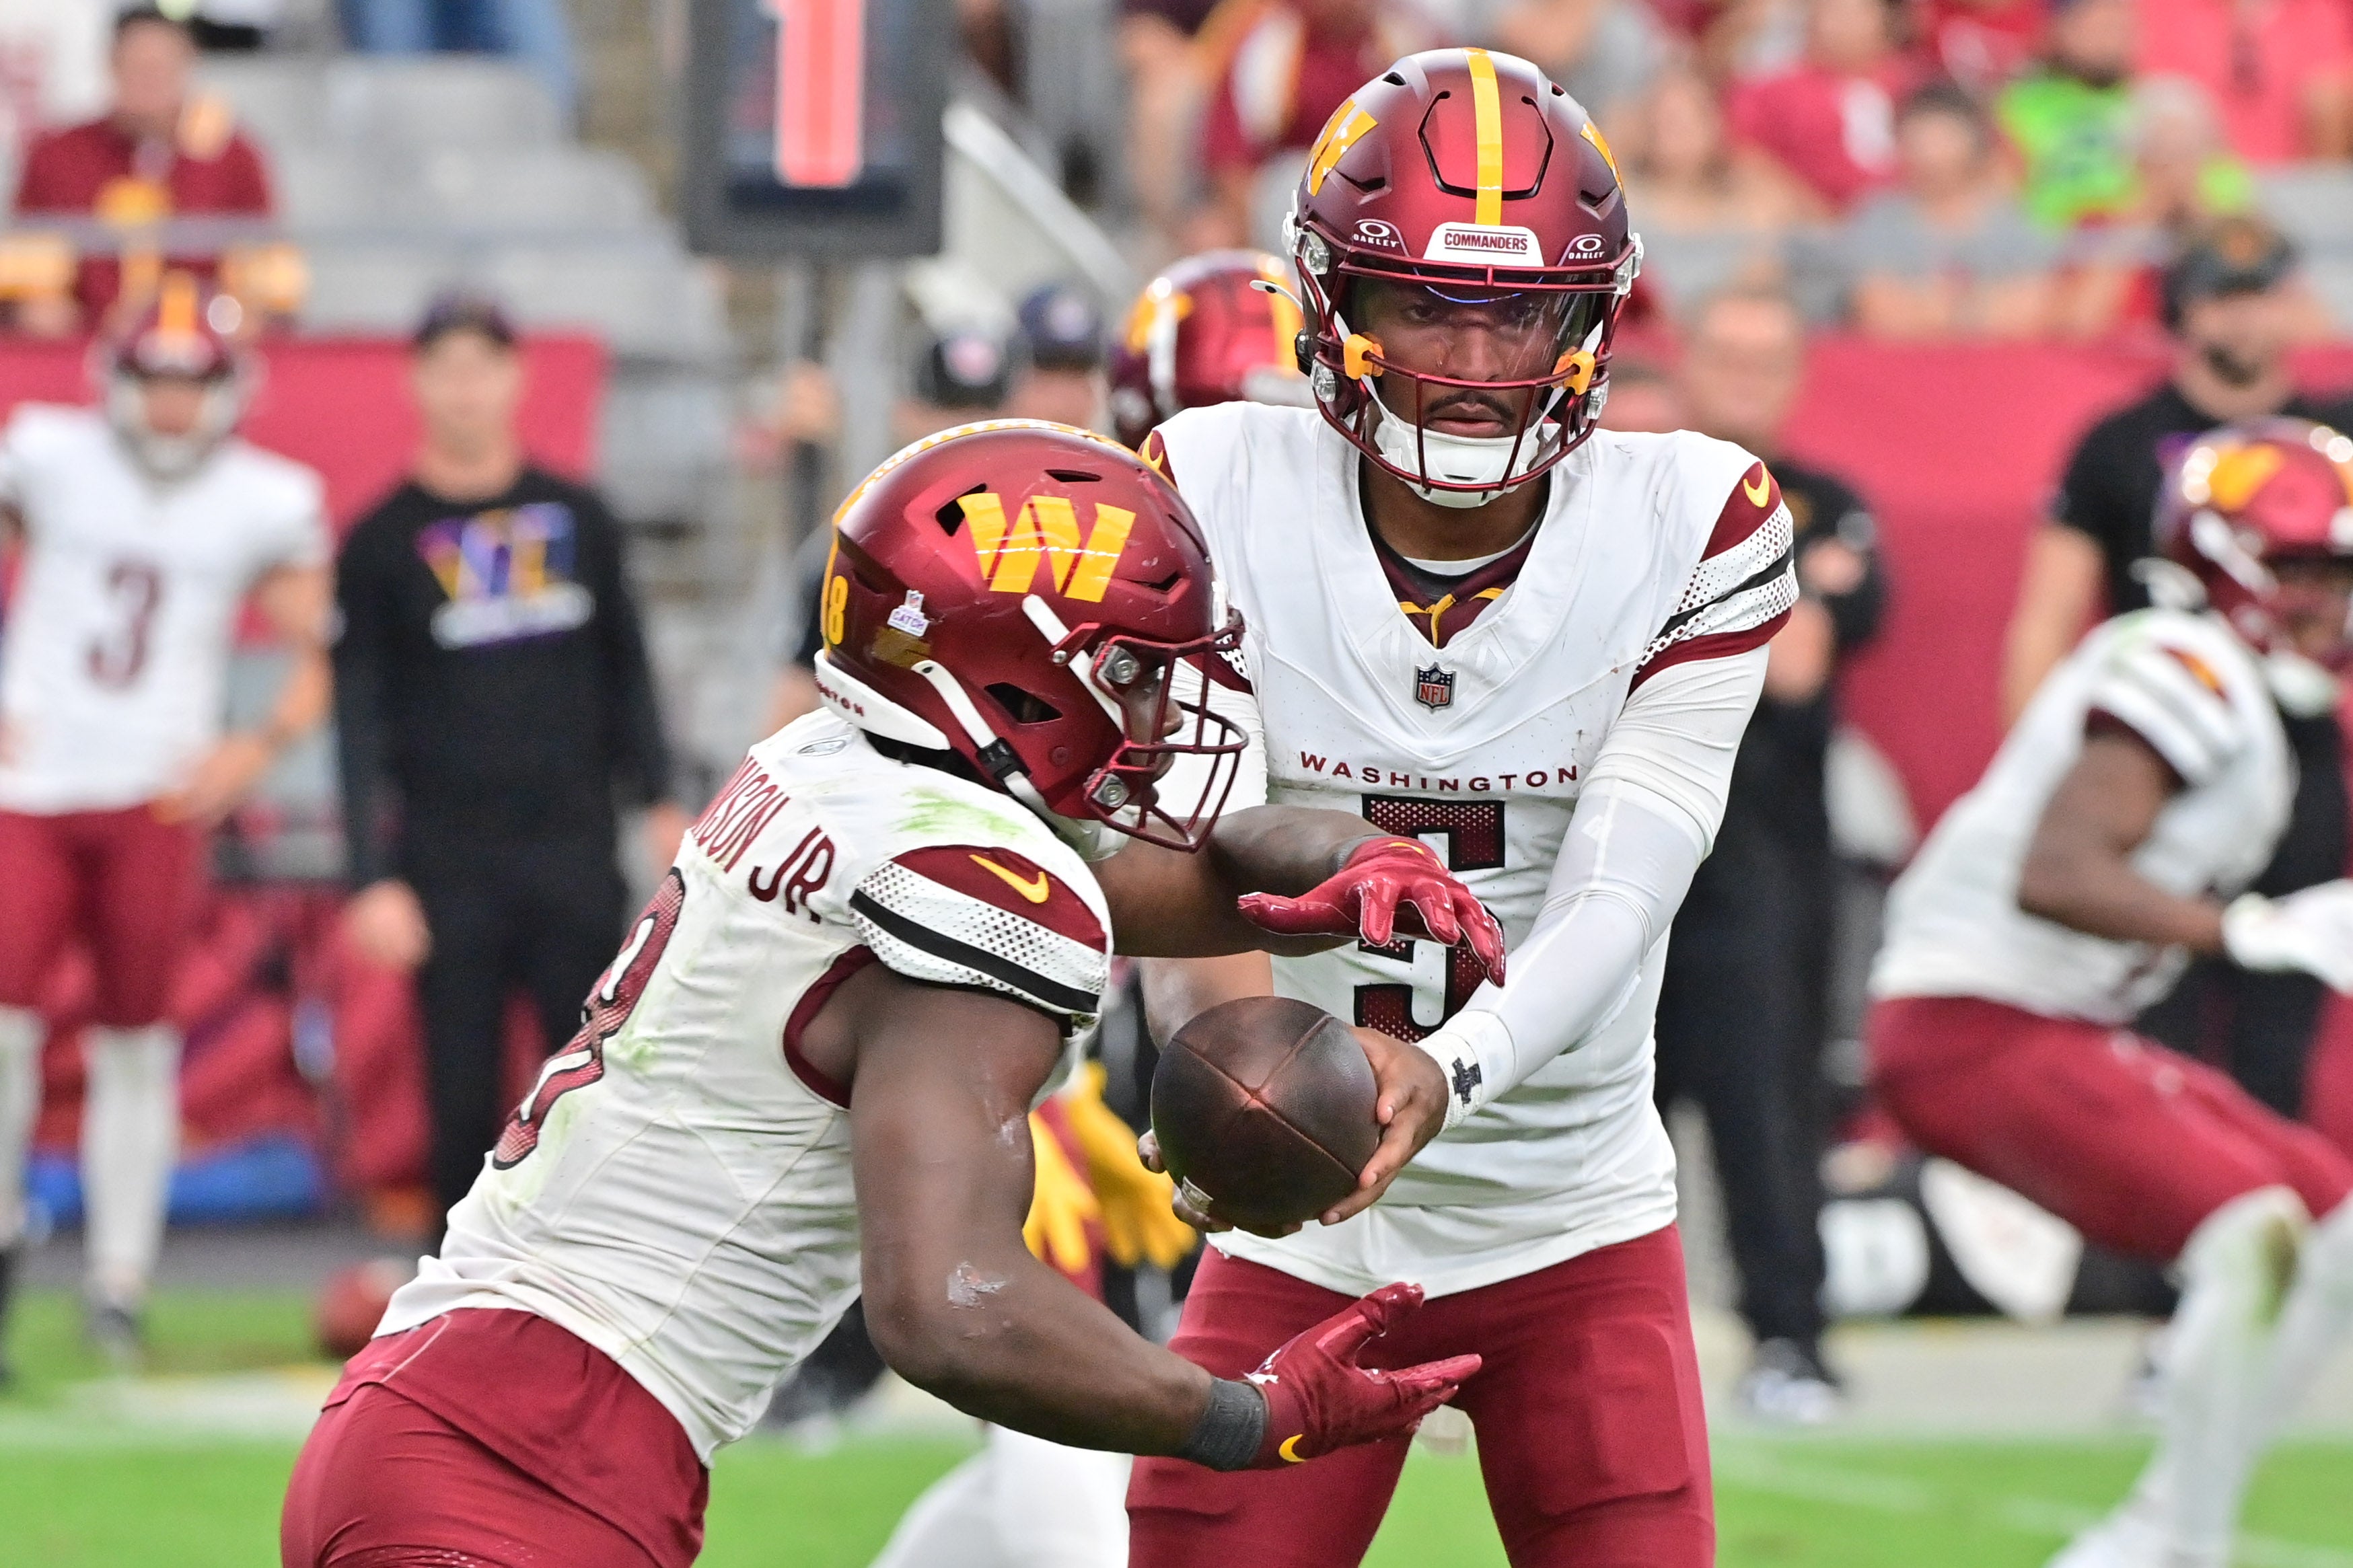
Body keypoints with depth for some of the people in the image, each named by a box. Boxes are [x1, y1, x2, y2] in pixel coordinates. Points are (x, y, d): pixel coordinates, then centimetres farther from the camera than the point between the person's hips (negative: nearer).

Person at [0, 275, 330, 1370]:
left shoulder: (265, 502, 3)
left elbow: (319, 659, 8)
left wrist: (257, 748, -7)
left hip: (157, 797, 0)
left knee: (135, 1040, 3)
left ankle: (121, 1280, 11)